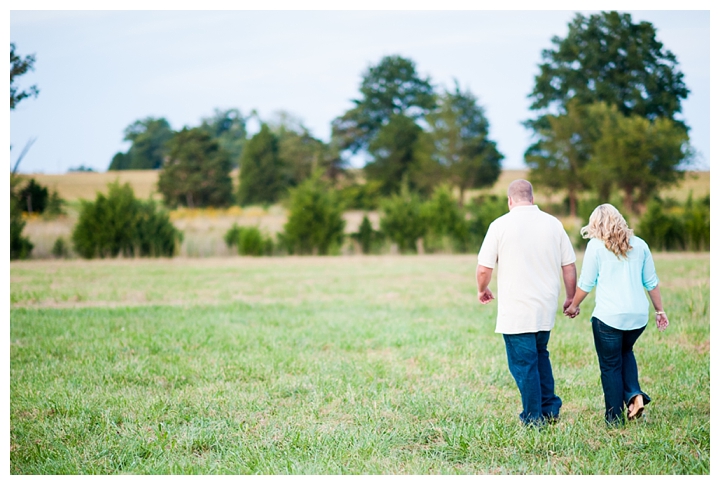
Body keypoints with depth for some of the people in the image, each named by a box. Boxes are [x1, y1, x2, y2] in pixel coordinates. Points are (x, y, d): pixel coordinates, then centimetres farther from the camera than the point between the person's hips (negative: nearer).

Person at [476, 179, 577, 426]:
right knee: (539, 354, 24)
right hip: (546, 308, 4)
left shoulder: (500, 225, -8)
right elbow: (569, 267, 5)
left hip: (515, 311, -4)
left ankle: (534, 419, 12)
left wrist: (482, 290, 14)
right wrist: (571, 298, 20)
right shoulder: (553, 224, 2)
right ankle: (550, 409, 24)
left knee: (523, 363, 5)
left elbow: (484, 269, -7)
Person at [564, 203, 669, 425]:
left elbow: (586, 283, 0)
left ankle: (614, 418, 11)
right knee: (625, 352, 28)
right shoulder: (639, 245, 9)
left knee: (610, 366, 7)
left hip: (609, 316, -4)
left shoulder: (596, 246, -2)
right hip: (638, 315, 4)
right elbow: (651, 282, 12)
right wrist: (659, 311, 21)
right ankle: (634, 394, 7)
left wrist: (574, 305, 15)